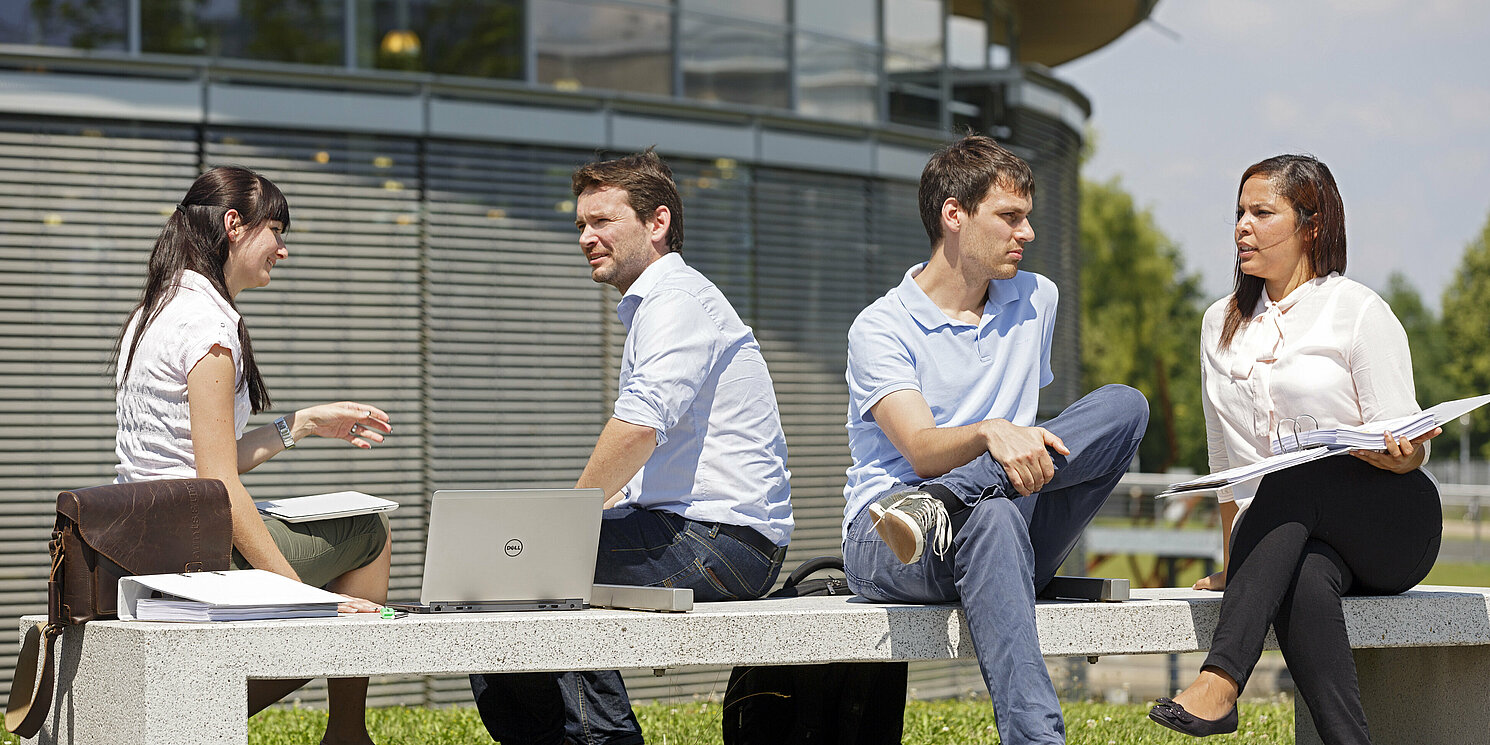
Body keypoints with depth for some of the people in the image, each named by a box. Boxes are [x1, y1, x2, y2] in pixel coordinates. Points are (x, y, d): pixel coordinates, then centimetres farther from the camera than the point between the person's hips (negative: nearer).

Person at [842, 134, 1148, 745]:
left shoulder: (1037, 301, 16)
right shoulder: (881, 328, -3)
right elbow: (922, 450, -19)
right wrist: (990, 434, -38)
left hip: (1015, 532, 5)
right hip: (884, 549, -5)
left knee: (1124, 403, -18)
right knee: (993, 518, -42)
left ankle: (935, 503, -34)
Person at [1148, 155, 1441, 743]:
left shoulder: (1358, 311, 2)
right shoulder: (1222, 324, 17)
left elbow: (1406, 447, -2)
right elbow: (1228, 458, 19)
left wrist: (1400, 455, -26)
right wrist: (1234, 564, 13)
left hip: (1395, 526, -3)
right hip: (1283, 538, 3)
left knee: (1293, 479, -36)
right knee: (1301, 583, -35)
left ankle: (1221, 681, -49)